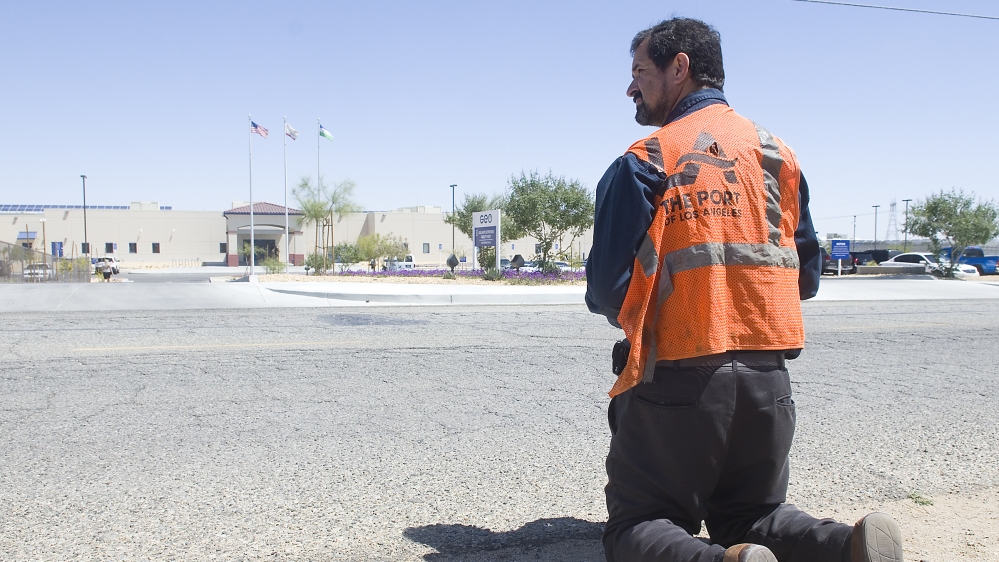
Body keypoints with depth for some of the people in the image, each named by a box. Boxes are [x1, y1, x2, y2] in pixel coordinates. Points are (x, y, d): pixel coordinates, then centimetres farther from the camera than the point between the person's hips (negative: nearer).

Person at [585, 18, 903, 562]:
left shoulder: (645, 161, -8)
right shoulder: (777, 152, 10)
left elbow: (607, 290, -11)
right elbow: (806, 278, 13)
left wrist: (635, 321, 11)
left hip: (677, 377, -5)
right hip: (768, 377, 6)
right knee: (756, 512, 22)